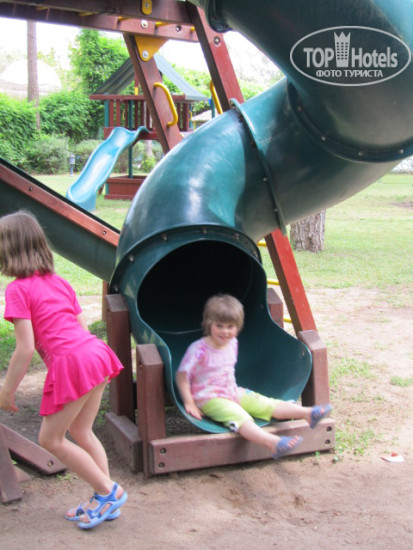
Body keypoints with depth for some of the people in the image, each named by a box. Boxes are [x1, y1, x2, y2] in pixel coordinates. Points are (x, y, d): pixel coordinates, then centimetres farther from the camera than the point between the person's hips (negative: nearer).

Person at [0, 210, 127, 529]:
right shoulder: (59, 282, 18)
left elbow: (26, 349, -10)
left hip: (71, 363, -8)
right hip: (97, 353, 8)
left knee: (50, 439, 10)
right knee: (80, 432, 22)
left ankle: (108, 492, 13)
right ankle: (107, 501, 26)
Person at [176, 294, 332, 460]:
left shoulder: (232, 344, 6)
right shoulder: (199, 349, -16)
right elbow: (182, 375, -14)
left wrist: (233, 389, 17)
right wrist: (189, 403, -18)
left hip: (233, 393, 8)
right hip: (209, 399, -8)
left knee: (268, 404, -7)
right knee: (240, 417, -32)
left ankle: (307, 413, -16)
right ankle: (272, 443, -52)